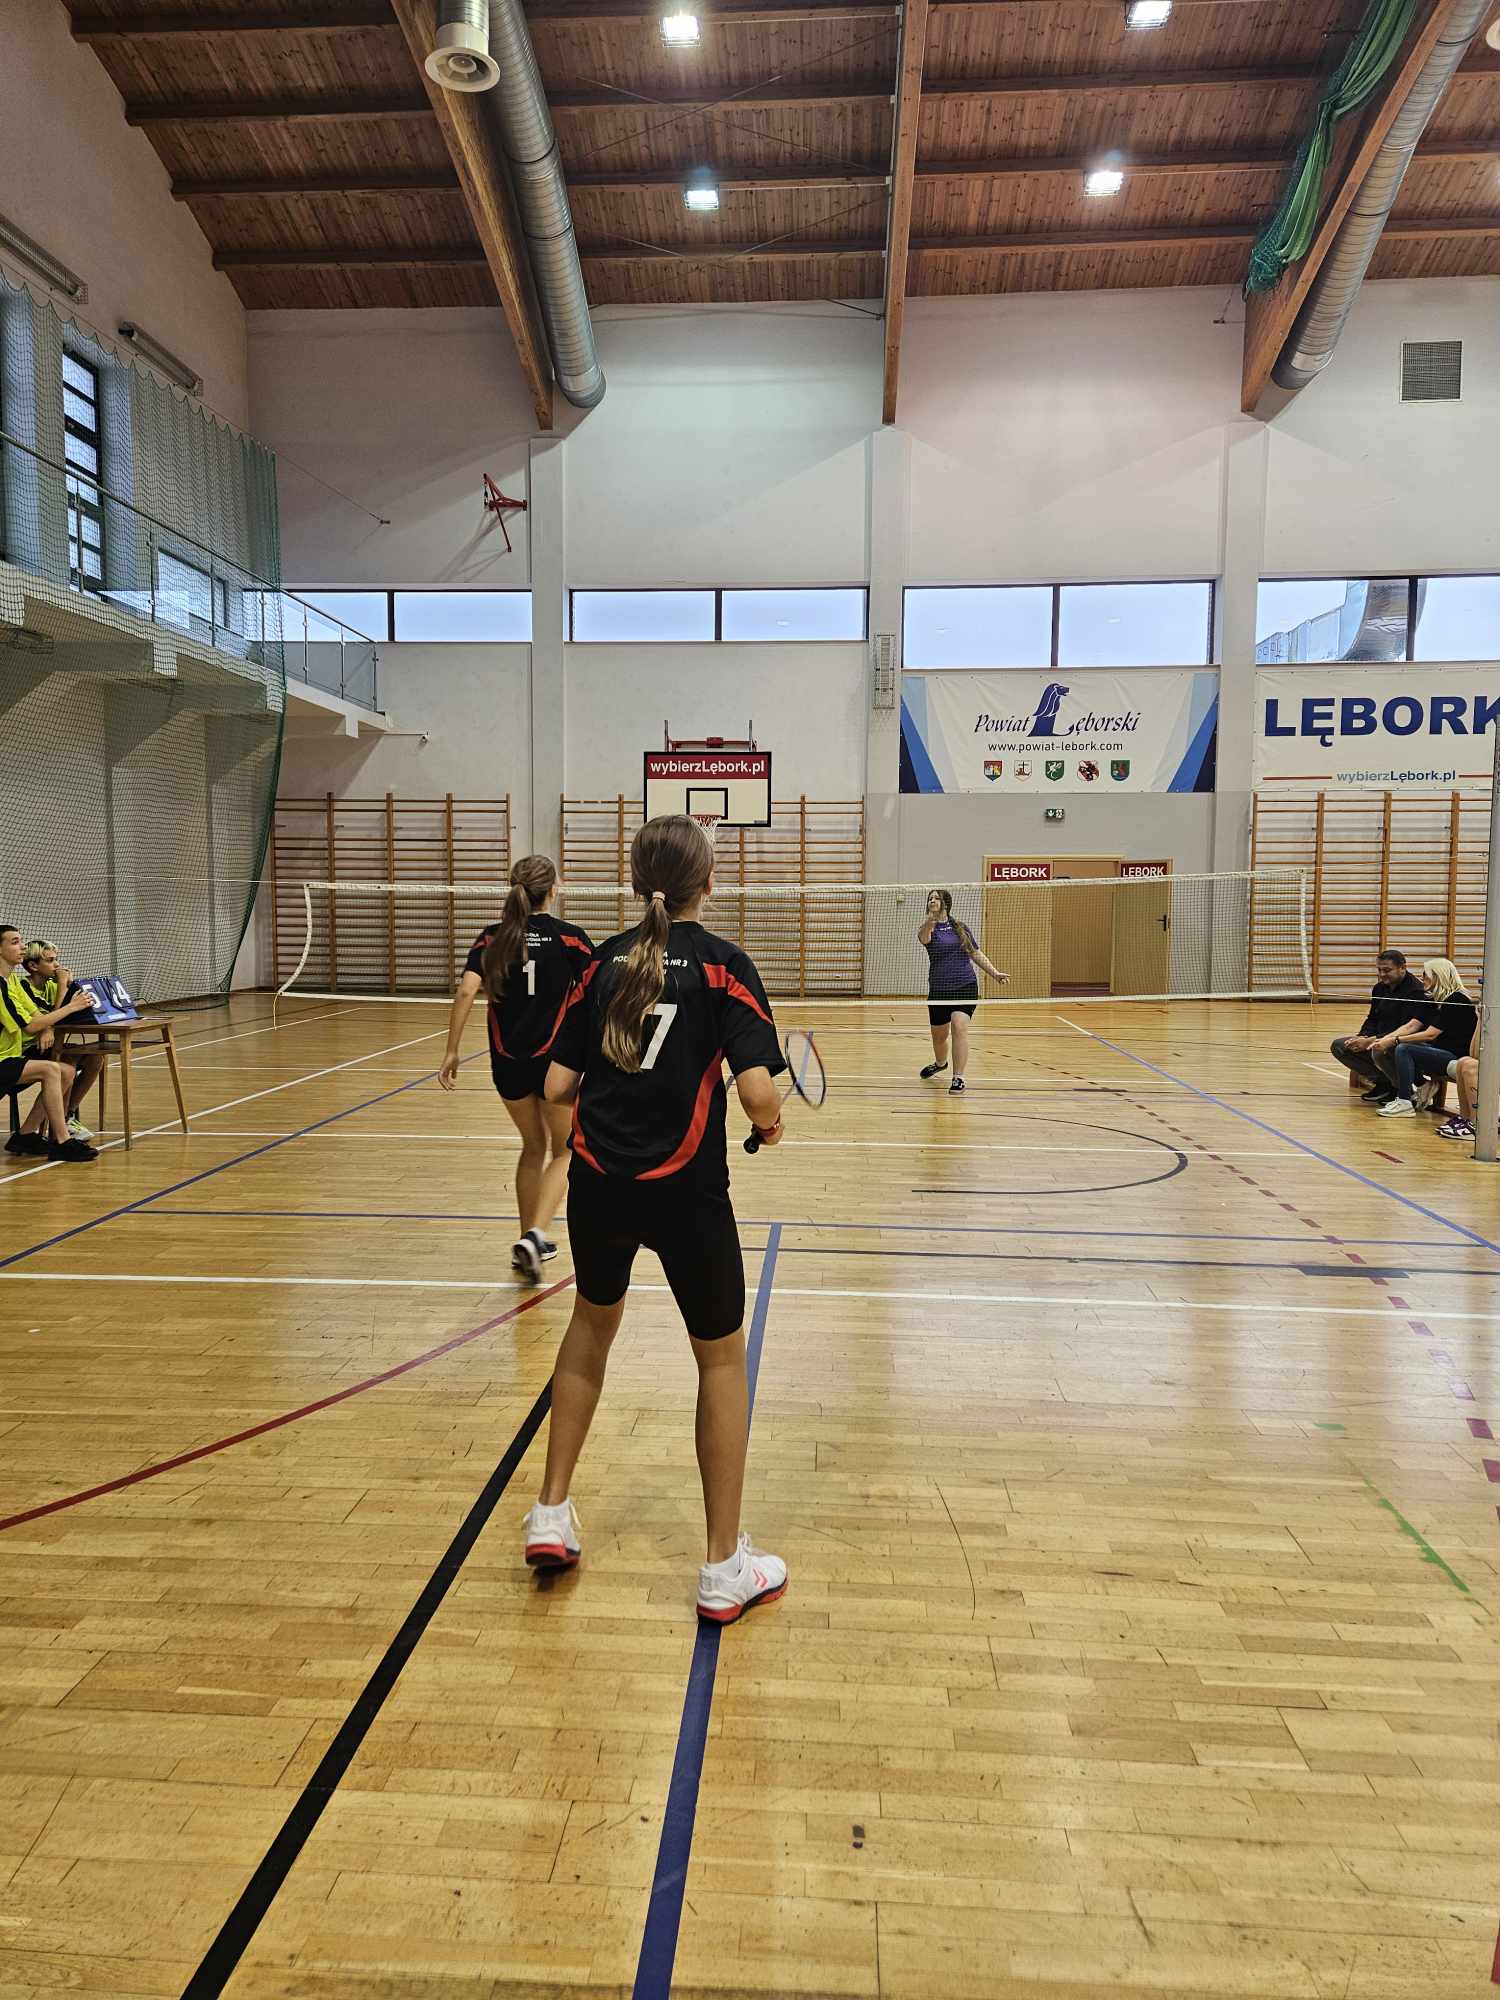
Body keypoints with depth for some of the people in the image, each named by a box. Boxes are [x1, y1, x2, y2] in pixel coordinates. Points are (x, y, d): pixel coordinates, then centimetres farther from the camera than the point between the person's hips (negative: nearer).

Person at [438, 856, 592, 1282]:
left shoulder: (492, 937, 1)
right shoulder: (569, 936, -7)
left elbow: (466, 992, -10)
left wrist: (452, 1051, -7)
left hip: (507, 1061, 3)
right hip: (556, 1059, -3)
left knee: (533, 1146, 22)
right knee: (563, 1151, 13)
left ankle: (531, 1241, 28)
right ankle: (534, 1235, -7)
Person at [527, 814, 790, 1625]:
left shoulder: (606, 960, 3)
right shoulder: (721, 963, -9)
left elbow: (557, 1085, 2)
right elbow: (758, 1090, -19)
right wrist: (769, 1124, 3)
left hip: (597, 1182, 5)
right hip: (685, 1192, -4)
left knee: (593, 1320, 29)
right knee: (722, 1360, 14)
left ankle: (552, 1513, 37)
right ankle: (724, 1569, 22)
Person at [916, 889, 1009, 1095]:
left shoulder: (962, 928, 6)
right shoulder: (929, 928, -2)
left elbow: (976, 954, 17)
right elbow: (923, 938, -28)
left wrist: (995, 973, 7)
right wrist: (929, 920, -50)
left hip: (965, 987, 0)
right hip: (939, 990, 1)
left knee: (959, 1027, -20)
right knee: (939, 1035, 13)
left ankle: (958, 1078, -15)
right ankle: (940, 1063, 46)